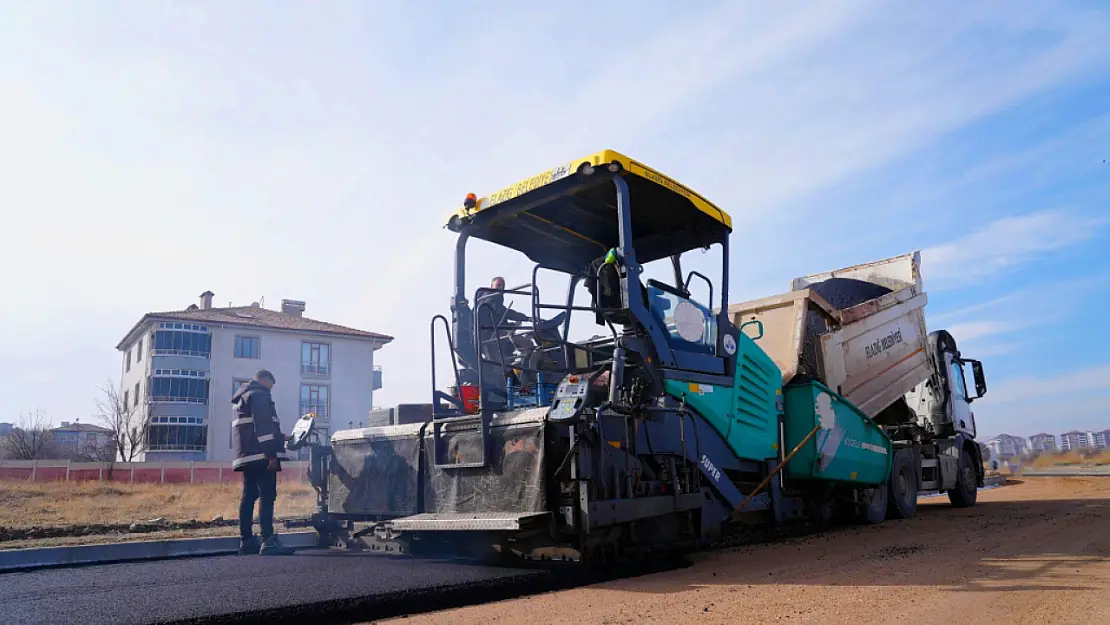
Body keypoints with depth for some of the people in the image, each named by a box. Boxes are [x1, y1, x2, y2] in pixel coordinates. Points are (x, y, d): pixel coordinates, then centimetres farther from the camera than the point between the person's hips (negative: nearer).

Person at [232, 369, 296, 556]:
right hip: (260, 455, -10)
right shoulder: (259, 394, -6)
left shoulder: (244, 397, 26)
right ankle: (268, 542, -20)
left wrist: (282, 437, 36)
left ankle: (246, 541, 10)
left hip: (247, 455, 10)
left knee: (249, 496, 10)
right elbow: (262, 426, -18)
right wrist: (271, 454, -22)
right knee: (267, 495, -14)